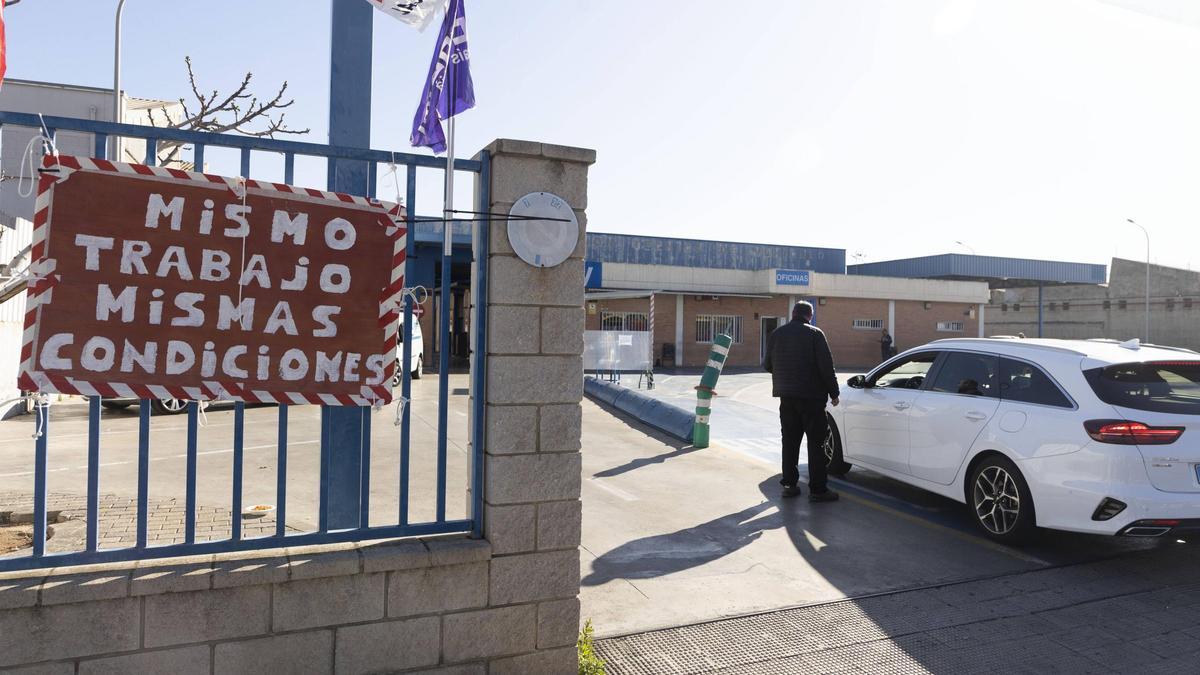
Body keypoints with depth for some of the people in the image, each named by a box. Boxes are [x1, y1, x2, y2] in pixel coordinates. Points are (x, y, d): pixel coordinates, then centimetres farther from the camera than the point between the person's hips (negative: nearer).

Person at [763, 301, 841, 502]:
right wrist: (833, 392, -3)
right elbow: (826, 365, -12)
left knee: (790, 441, 13)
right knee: (816, 442, 0)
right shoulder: (814, 334, -8)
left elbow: (767, 365, 13)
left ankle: (789, 484, 16)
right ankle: (817, 489, 1)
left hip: (786, 396, 5)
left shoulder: (777, 334, 7)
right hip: (811, 395, -5)